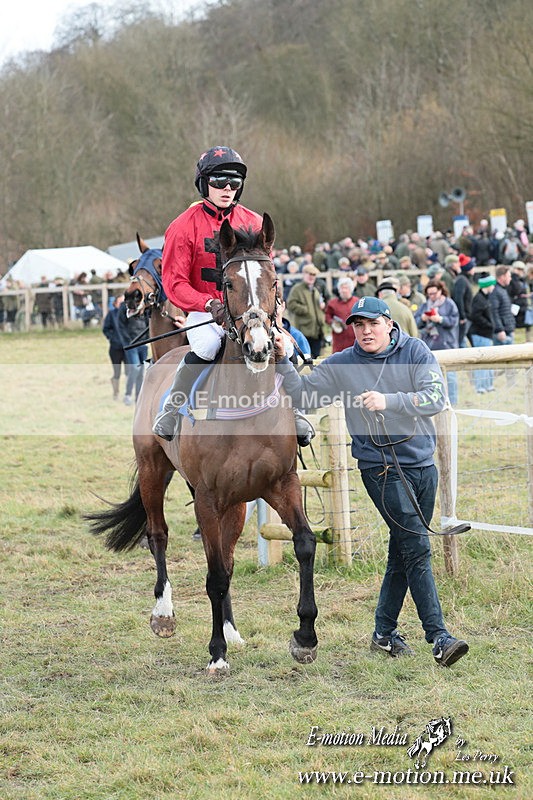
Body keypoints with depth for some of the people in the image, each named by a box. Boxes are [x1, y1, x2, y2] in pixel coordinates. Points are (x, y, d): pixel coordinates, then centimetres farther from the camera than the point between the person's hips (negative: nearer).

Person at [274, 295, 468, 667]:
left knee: (403, 553, 11)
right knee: (417, 549, -13)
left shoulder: (416, 352, -1)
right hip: (381, 467, -3)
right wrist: (283, 360, -15)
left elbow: (436, 397, -13)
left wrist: (388, 402, -25)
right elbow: (303, 393, 0)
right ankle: (439, 637, -16)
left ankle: (385, 632, 24)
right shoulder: (341, 365, -1)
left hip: (424, 465, 3)